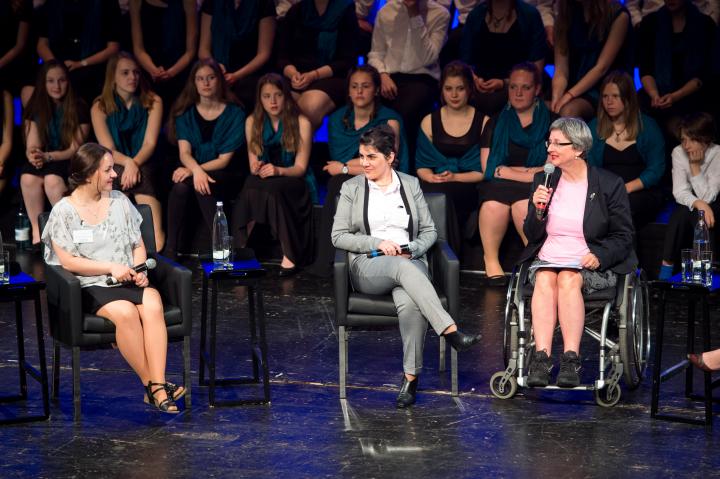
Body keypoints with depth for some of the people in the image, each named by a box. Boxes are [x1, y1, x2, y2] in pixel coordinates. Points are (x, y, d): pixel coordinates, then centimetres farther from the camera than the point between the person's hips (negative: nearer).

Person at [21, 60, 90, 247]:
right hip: (43, 163, 3)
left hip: (69, 163, -3)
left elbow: (75, 150, -8)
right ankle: (37, 232, -24)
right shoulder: (36, 108, 5)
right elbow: (31, 146, -1)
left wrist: (47, 156, -25)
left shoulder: (78, 109, -4)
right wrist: (33, 156, -27)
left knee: (52, 179, -37)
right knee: (28, 178, -33)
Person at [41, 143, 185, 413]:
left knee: (152, 304, -31)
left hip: (128, 281, 4)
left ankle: (158, 386, -38)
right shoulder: (64, 211, 1)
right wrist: (111, 268, -13)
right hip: (90, 287, -4)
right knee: (125, 311, -36)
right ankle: (150, 384, -24)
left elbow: (138, 245, 17)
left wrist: (138, 271, -3)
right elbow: (68, 261, -6)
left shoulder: (120, 201, 14)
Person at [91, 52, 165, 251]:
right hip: (114, 169, -1)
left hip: (144, 165, 1)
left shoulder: (153, 102, 4)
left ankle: (157, 238, -32)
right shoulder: (100, 107, 2)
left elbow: (150, 143, -6)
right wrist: (128, 163, -28)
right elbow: (108, 150, -6)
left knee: (140, 175, -33)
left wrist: (134, 163, -26)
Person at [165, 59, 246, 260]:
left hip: (221, 175, -2)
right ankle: (170, 251, -34)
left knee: (202, 185, -37)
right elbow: (184, 152, -7)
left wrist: (191, 170, -21)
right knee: (180, 186, -34)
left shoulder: (234, 113, -2)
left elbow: (224, 159, -7)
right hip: (192, 170, 2)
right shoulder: (185, 113, 6)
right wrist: (196, 171, -31)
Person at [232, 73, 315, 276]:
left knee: (271, 189, -38)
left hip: (295, 181, -3)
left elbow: (300, 167, -5)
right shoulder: (253, 122, 8)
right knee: (248, 190, -34)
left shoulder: (301, 122, -2)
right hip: (264, 181, 3)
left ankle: (290, 256, -36)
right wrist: (257, 169, -17)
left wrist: (278, 170, -25)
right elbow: (253, 165, 8)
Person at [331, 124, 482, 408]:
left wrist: (413, 249, -6)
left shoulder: (410, 185, 15)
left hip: (409, 264, 1)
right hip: (369, 268, -1)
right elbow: (338, 236, 6)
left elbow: (429, 231, 16)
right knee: (402, 266, -39)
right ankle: (451, 332, -50)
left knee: (410, 304, -37)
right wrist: (378, 243, -9)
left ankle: (411, 377, -28)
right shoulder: (352, 188, 11)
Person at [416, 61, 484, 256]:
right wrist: (432, 178, -9)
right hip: (436, 185, 2)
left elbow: (485, 171, 3)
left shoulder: (483, 123, 10)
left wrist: (455, 177, -11)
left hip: (468, 187, -2)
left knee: (441, 193, -35)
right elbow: (422, 166, 14)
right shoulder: (429, 122, 17)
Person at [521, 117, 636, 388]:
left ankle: (571, 359, -39)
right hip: (546, 260, 3)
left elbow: (623, 236, 3)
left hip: (590, 264, -3)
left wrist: (598, 255, -15)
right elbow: (532, 236, 14)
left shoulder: (610, 184, 1)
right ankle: (541, 358, -41)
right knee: (545, 280, -31)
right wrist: (538, 210, -7)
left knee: (568, 279, -34)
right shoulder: (543, 181, 12)